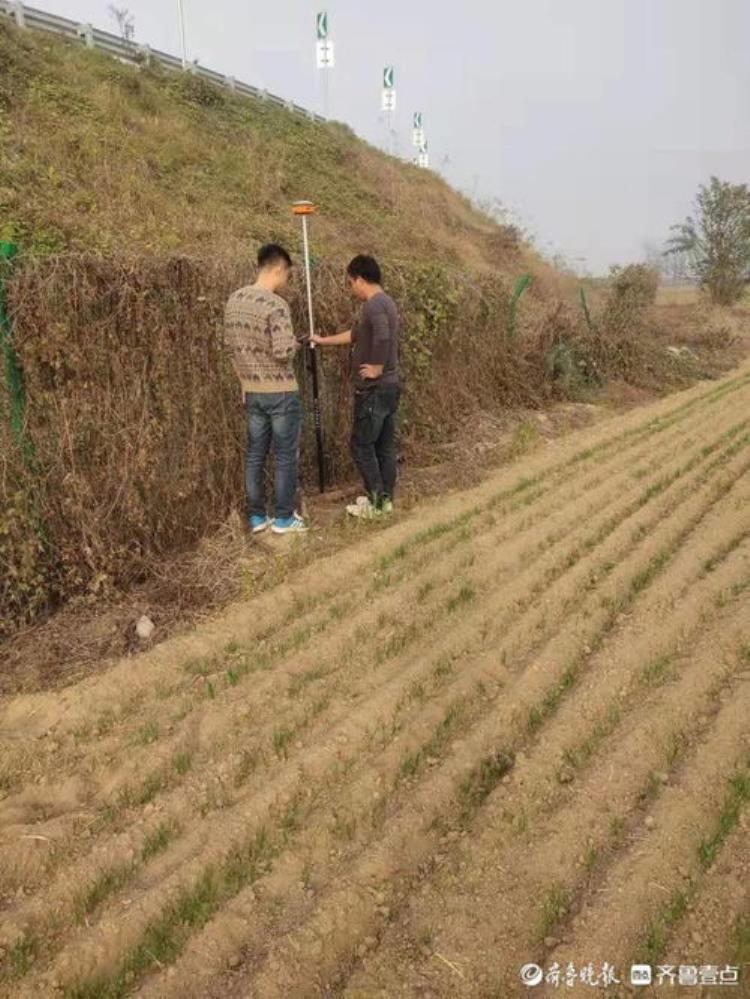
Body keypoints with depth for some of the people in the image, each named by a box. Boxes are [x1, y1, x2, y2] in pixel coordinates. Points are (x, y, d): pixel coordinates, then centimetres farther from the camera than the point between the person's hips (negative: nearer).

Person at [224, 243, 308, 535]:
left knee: (254, 454, 12)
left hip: (252, 392, 7)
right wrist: (295, 343, -3)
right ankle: (284, 519, 13)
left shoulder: (234, 300, 5)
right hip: (281, 393, -7)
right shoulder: (276, 305, -20)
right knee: (285, 456, 5)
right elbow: (283, 353, -25)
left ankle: (257, 517, 20)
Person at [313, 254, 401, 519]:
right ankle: (386, 498, 20)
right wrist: (323, 341, 35)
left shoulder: (374, 304, -16)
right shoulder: (385, 302, 16)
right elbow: (355, 334, 28)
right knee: (385, 446, 13)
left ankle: (376, 502, 4)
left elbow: (383, 337, -36)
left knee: (362, 445, 0)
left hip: (374, 390, -10)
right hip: (389, 387, 10)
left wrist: (377, 368, -23)